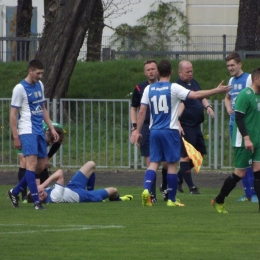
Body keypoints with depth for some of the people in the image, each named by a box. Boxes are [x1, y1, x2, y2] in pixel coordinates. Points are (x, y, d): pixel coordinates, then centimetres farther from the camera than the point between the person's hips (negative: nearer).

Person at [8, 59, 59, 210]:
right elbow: (13, 114, -8)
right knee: (32, 163, -15)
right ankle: (36, 202, -17)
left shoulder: (40, 85, 13)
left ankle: (15, 192, 21)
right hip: (27, 132, -8)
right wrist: (16, 137, -12)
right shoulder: (20, 88, -9)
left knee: (41, 166, 8)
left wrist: (52, 128, 18)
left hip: (39, 132, 8)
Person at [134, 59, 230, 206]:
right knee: (172, 164, 4)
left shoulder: (149, 89, 5)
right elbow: (195, 95, -15)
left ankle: (147, 189, -15)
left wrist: (138, 132, 11)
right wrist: (218, 90, -9)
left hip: (154, 131, 4)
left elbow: (142, 112, 4)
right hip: (170, 131, -4)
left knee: (154, 162, 8)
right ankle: (171, 199, 8)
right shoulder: (173, 88, -7)